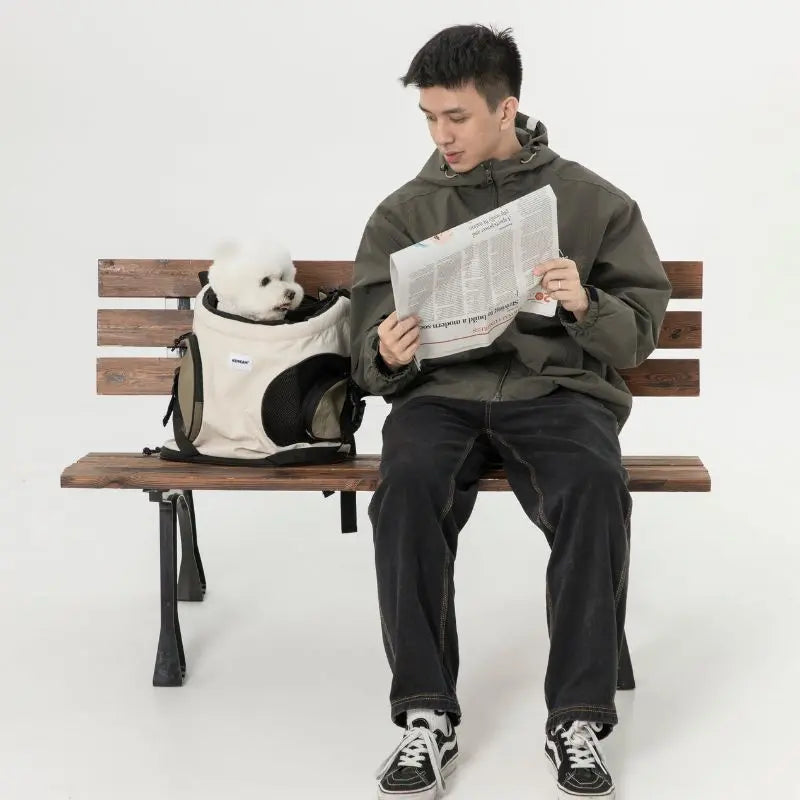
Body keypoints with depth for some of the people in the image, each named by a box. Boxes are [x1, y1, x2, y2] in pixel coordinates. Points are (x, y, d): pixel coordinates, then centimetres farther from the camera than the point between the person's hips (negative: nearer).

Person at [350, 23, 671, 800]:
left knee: (596, 488, -35)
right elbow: (371, 357, 8)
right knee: (407, 486, -33)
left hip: (558, 388, -1)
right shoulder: (402, 213, 10)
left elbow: (639, 332, 5)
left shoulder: (594, 202, 6)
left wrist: (585, 306, -17)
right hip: (441, 391, 1)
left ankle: (578, 721, -24)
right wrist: (388, 356, -17)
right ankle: (426, 717, -24)